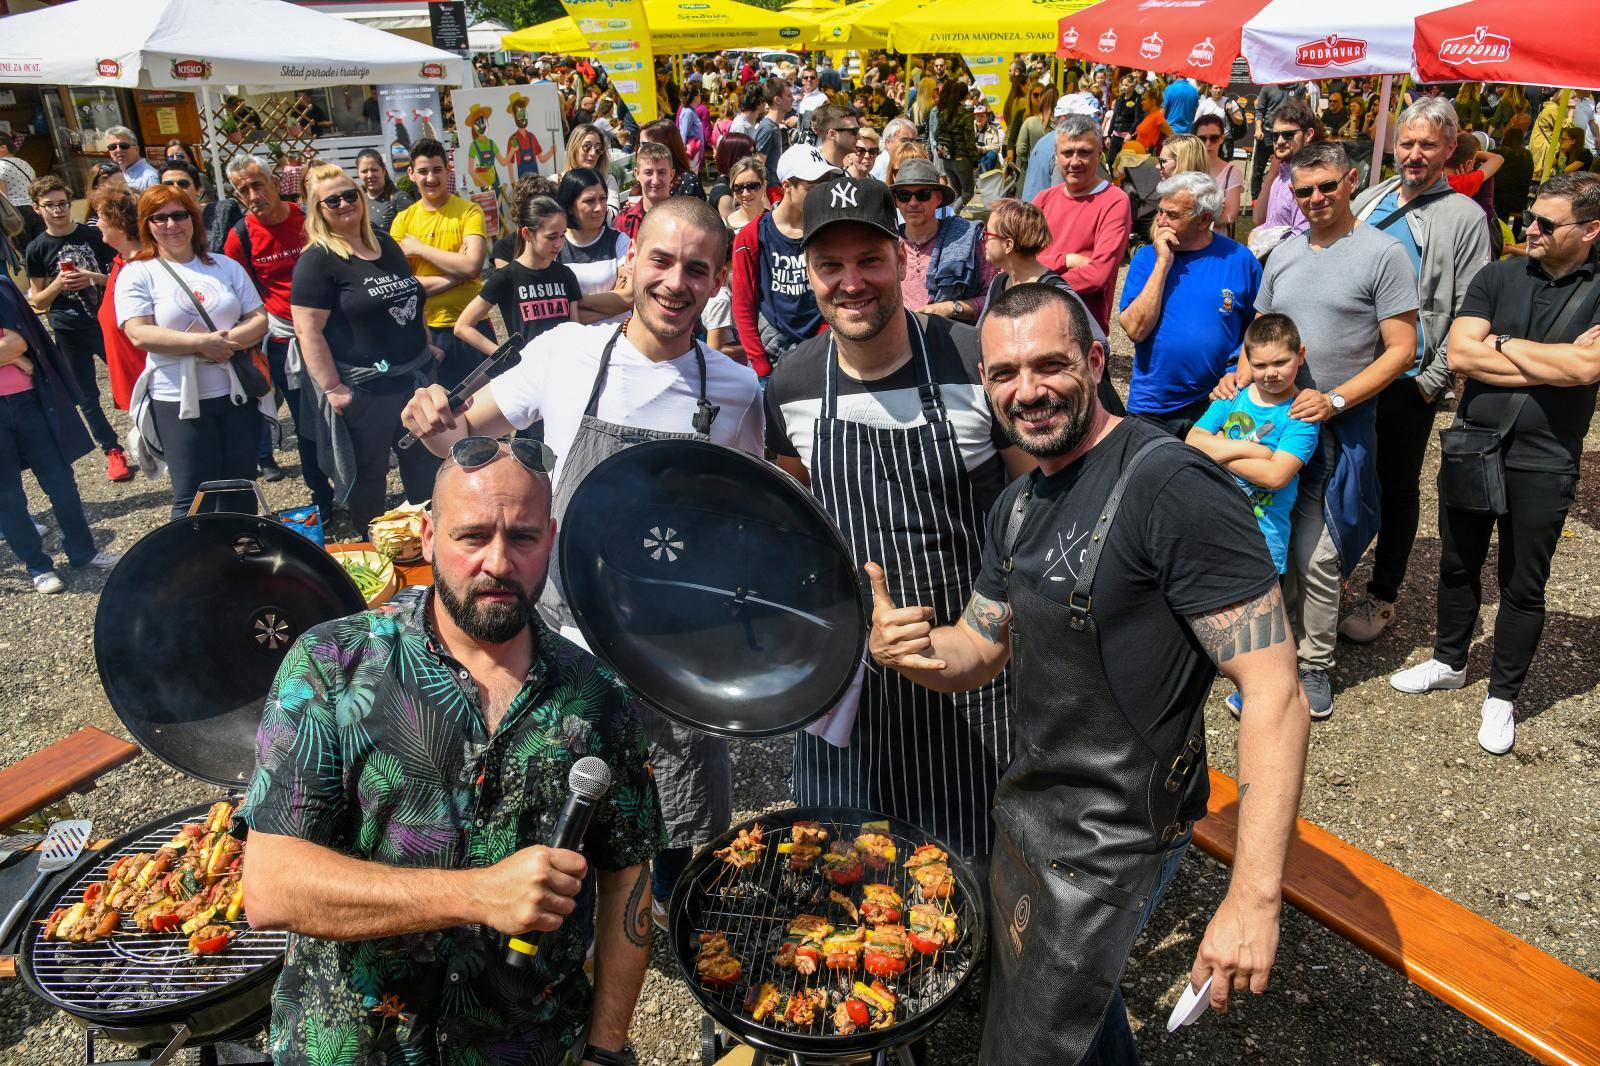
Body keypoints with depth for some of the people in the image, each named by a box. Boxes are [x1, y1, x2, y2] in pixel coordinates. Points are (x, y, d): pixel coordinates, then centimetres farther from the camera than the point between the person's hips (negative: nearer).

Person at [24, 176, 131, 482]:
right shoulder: (36, 249, 1)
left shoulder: (94, 235, 0)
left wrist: (94, 278, -14)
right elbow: (37, 301, 3)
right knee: (87, 396, 7)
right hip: (69, 332, 1)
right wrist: (59, 284, -15)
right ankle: (112, 450, 18)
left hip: (106, 321, -1)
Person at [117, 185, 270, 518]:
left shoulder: (226, 266, 10)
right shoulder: (137, 273, 0)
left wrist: (224, 341, -15)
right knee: (194, 501, 0)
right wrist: (202, 343, -20)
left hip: (238, 393, 3)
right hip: (179, 401, -3)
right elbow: (139, 334, -11)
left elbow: (259, 320, 4)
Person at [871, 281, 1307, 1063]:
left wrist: (1255, 896, -30)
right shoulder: (1017, 507, 4)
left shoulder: (1171, 487, -23)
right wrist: (909, 649, -12)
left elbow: (1274, 692, -25)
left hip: (1114, 839, -8)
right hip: (1028, 807, 8)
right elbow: (980, 648, 11)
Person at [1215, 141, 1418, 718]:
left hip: (1336, 430, -5)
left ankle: (1315, 664, 14)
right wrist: (1239, 377, 0)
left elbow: (1401, 348, -8)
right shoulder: (1283, 254, 12)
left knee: (1314, 554, -3)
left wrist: (1335, 400, -19)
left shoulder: (1383, 253, -6)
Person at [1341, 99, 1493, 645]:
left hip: (1408, 380, -4)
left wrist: (1432, 382, -12)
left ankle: (1382, 595, 22)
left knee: (1396, 487, 8)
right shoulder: (1368, 201, 8)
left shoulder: (1465, 217, -5)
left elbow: (1467, 313, -7)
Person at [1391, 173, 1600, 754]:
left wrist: (1501, 343, -13)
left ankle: (1502, 697, 25)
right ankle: (1449, 661, 38)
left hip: (1542, 465, -3)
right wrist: (1552, 362, -15)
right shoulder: (1498, 277, 0)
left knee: (1523, 587, 9)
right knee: (1458, 566, 17)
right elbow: (1459, 354, -12)